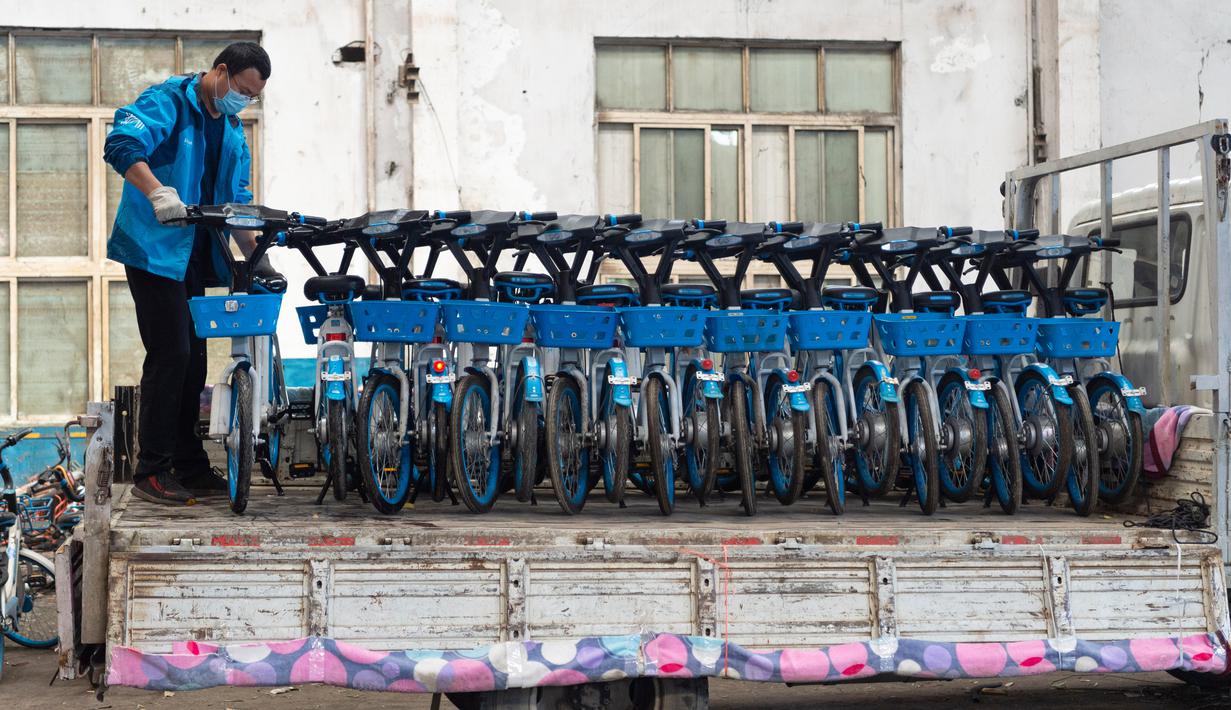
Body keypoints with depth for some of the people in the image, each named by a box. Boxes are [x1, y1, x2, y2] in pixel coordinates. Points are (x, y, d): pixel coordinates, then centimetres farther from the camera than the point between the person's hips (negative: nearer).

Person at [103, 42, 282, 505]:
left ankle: (190, 467, 18)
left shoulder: (232, 132, 15)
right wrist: (158, 193, -42)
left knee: (192, 361, 10)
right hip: (155, 249, -8)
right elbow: (121, 145, -27)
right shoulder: (168, 102, -10)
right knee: (170, 355, -12)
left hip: (194, 255, 8)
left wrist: (258, 258, 8)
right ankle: (151, 472, -5)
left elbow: (237, 202, 18)